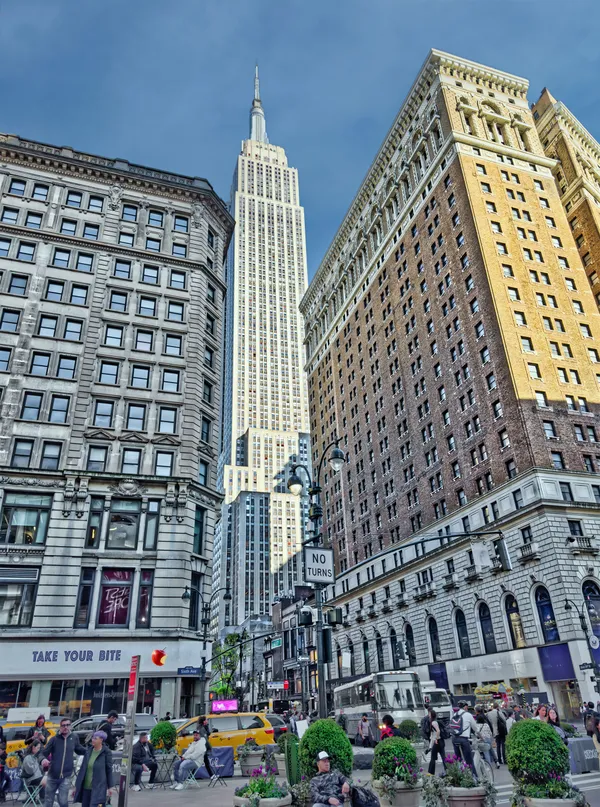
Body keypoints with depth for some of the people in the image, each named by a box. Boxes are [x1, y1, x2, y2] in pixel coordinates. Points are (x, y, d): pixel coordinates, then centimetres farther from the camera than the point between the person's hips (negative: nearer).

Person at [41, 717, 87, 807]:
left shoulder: (74, 738, 1)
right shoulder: (54, 739, -5)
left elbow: (80, 750, 14)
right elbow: (43, 752, -4)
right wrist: (43, 759, -27)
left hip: (66, 777, 0)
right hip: (52, 776, 0)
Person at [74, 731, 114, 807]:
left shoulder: (106, 753, -9)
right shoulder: (88, 751, 5)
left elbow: (109, 770, -5)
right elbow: (82, 769, 11)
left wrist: (110, 787, -4)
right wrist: (77, 785, 12)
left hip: (98, 789, -6)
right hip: (86, 787, 6)